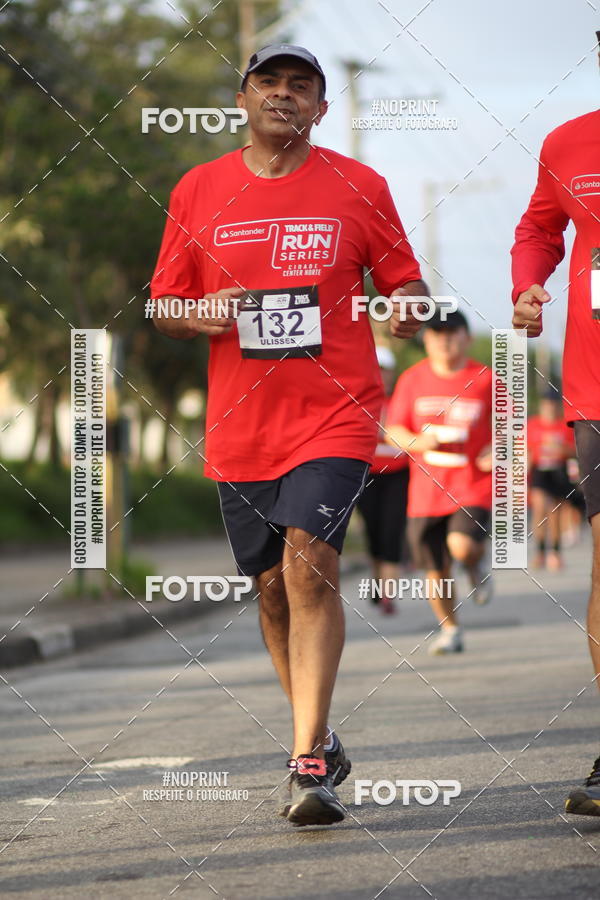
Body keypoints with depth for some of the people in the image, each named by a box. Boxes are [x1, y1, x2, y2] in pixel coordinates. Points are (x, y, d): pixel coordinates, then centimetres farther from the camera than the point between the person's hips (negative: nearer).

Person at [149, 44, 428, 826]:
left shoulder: (359, 188, 2)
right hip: (240, 424, 3)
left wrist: (408, 310, -14)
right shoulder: (198, 192, 7)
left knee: (310, 563, -19)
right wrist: (198, 316, -10)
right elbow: (163, 309, 12)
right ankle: (319, 741, 29)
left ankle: (308, 764, -21)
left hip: (334, 414, -3)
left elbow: (405, 282, 9)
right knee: (273, 585, 11)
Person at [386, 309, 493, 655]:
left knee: (462, 546, -25)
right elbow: (394, 431, 8)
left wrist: (498, 450, -10)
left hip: (473, 485, -2)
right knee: (436, 570, 5)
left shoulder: (485, 379, -1)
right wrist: (419, 442, -13)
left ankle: (477, 563, 13)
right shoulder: (412, 379, 3)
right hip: (427, 488, 2)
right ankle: (450, 630, 28)